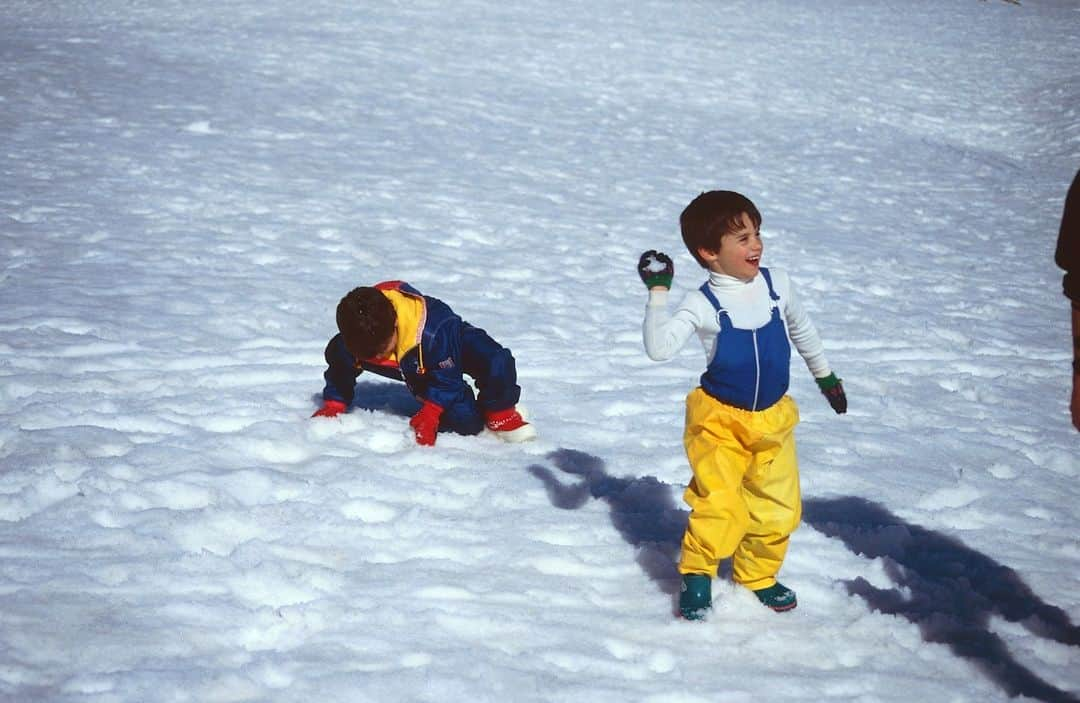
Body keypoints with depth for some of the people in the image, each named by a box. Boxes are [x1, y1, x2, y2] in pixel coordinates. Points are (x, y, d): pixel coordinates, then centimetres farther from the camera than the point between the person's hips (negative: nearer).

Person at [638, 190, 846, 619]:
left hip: (773, 419, 4)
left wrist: (825, 376, 26)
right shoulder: (702, 305, -17)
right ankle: (696, 574, 7)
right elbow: (659, 349, -31)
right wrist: (658, 293, -35)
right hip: (720, 421, -4)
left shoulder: (776, 284, -5)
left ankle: (757, 576, 31)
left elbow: (802, 330, 16)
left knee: (778, 508, 10)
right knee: (718, 506, -15)